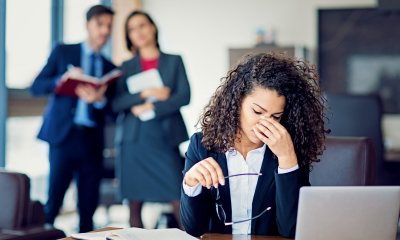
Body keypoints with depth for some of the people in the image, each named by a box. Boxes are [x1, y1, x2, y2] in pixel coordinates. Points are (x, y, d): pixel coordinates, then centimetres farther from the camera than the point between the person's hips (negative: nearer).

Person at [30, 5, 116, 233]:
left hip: (93, 142, 3)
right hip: (64, 136, -3)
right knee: (53, 199, -8)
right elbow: (36, 87, 3)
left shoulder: (110, 68, 17)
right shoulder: (63, 52, 9)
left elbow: (113, 111, 12)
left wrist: (100, 99, -10)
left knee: (89, 204, 3)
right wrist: (63, 79, -15)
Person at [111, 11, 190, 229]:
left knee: (179, 202, -10)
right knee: (134, 204, 0)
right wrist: (146, 94, -10)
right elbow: (116, 103, 3)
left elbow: (184, 96, -1)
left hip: (164, 139, -1)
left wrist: (151, 108, -9)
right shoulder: (127, 66, 14)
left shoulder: (174, 61, 12)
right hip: (133, 139, 2)